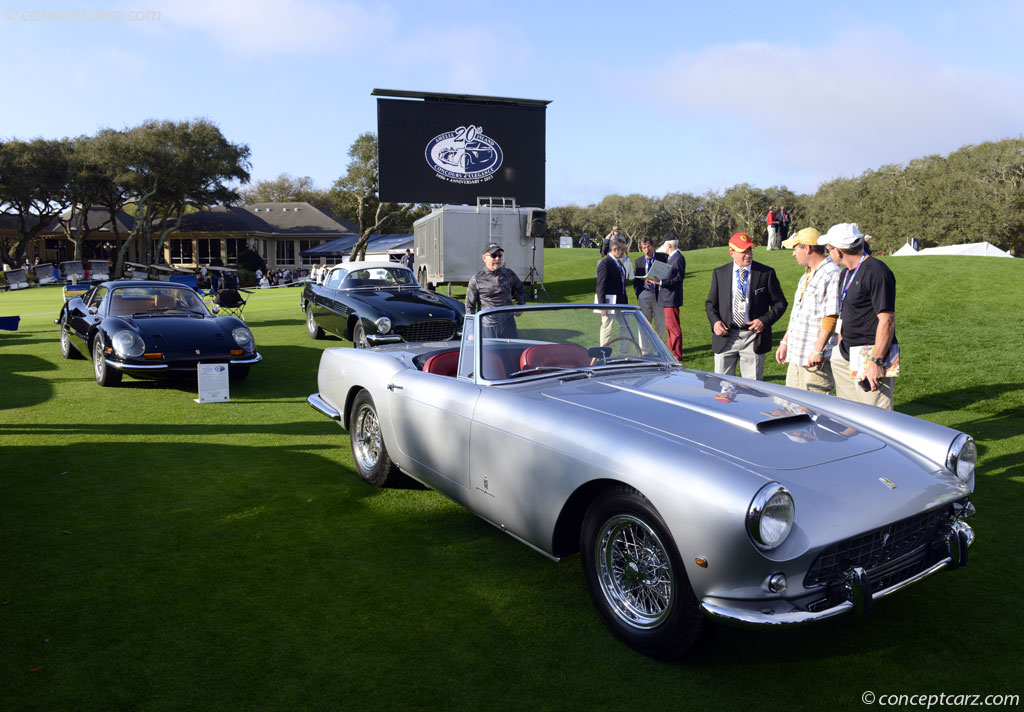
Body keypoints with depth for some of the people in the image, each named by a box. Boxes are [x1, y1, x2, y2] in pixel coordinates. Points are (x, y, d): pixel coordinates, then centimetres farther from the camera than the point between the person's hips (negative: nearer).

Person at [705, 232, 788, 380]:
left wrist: (765, 321, -10)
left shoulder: (766, 273, 0)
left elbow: (780, 303, 5)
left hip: (753, 338, -1)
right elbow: (710, 303, 12)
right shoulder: (719, 273, 6)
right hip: (726, 336, 1)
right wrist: (714, 321, -7)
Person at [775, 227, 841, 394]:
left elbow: (831, 316, -20)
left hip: (817, 358, -10)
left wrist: (818, 350, -22)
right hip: (796, 356, 10)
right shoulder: (807, 275, 18)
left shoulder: (832, 274, -14)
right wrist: (785, 342, 21)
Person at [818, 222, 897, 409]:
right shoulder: (847, 273, 15)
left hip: (871, 355, -10)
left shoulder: (876, 272, -16)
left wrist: (876, 361, -24)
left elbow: (887, 320, -21)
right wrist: (840, 345, 22)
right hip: (848, 355, 10)